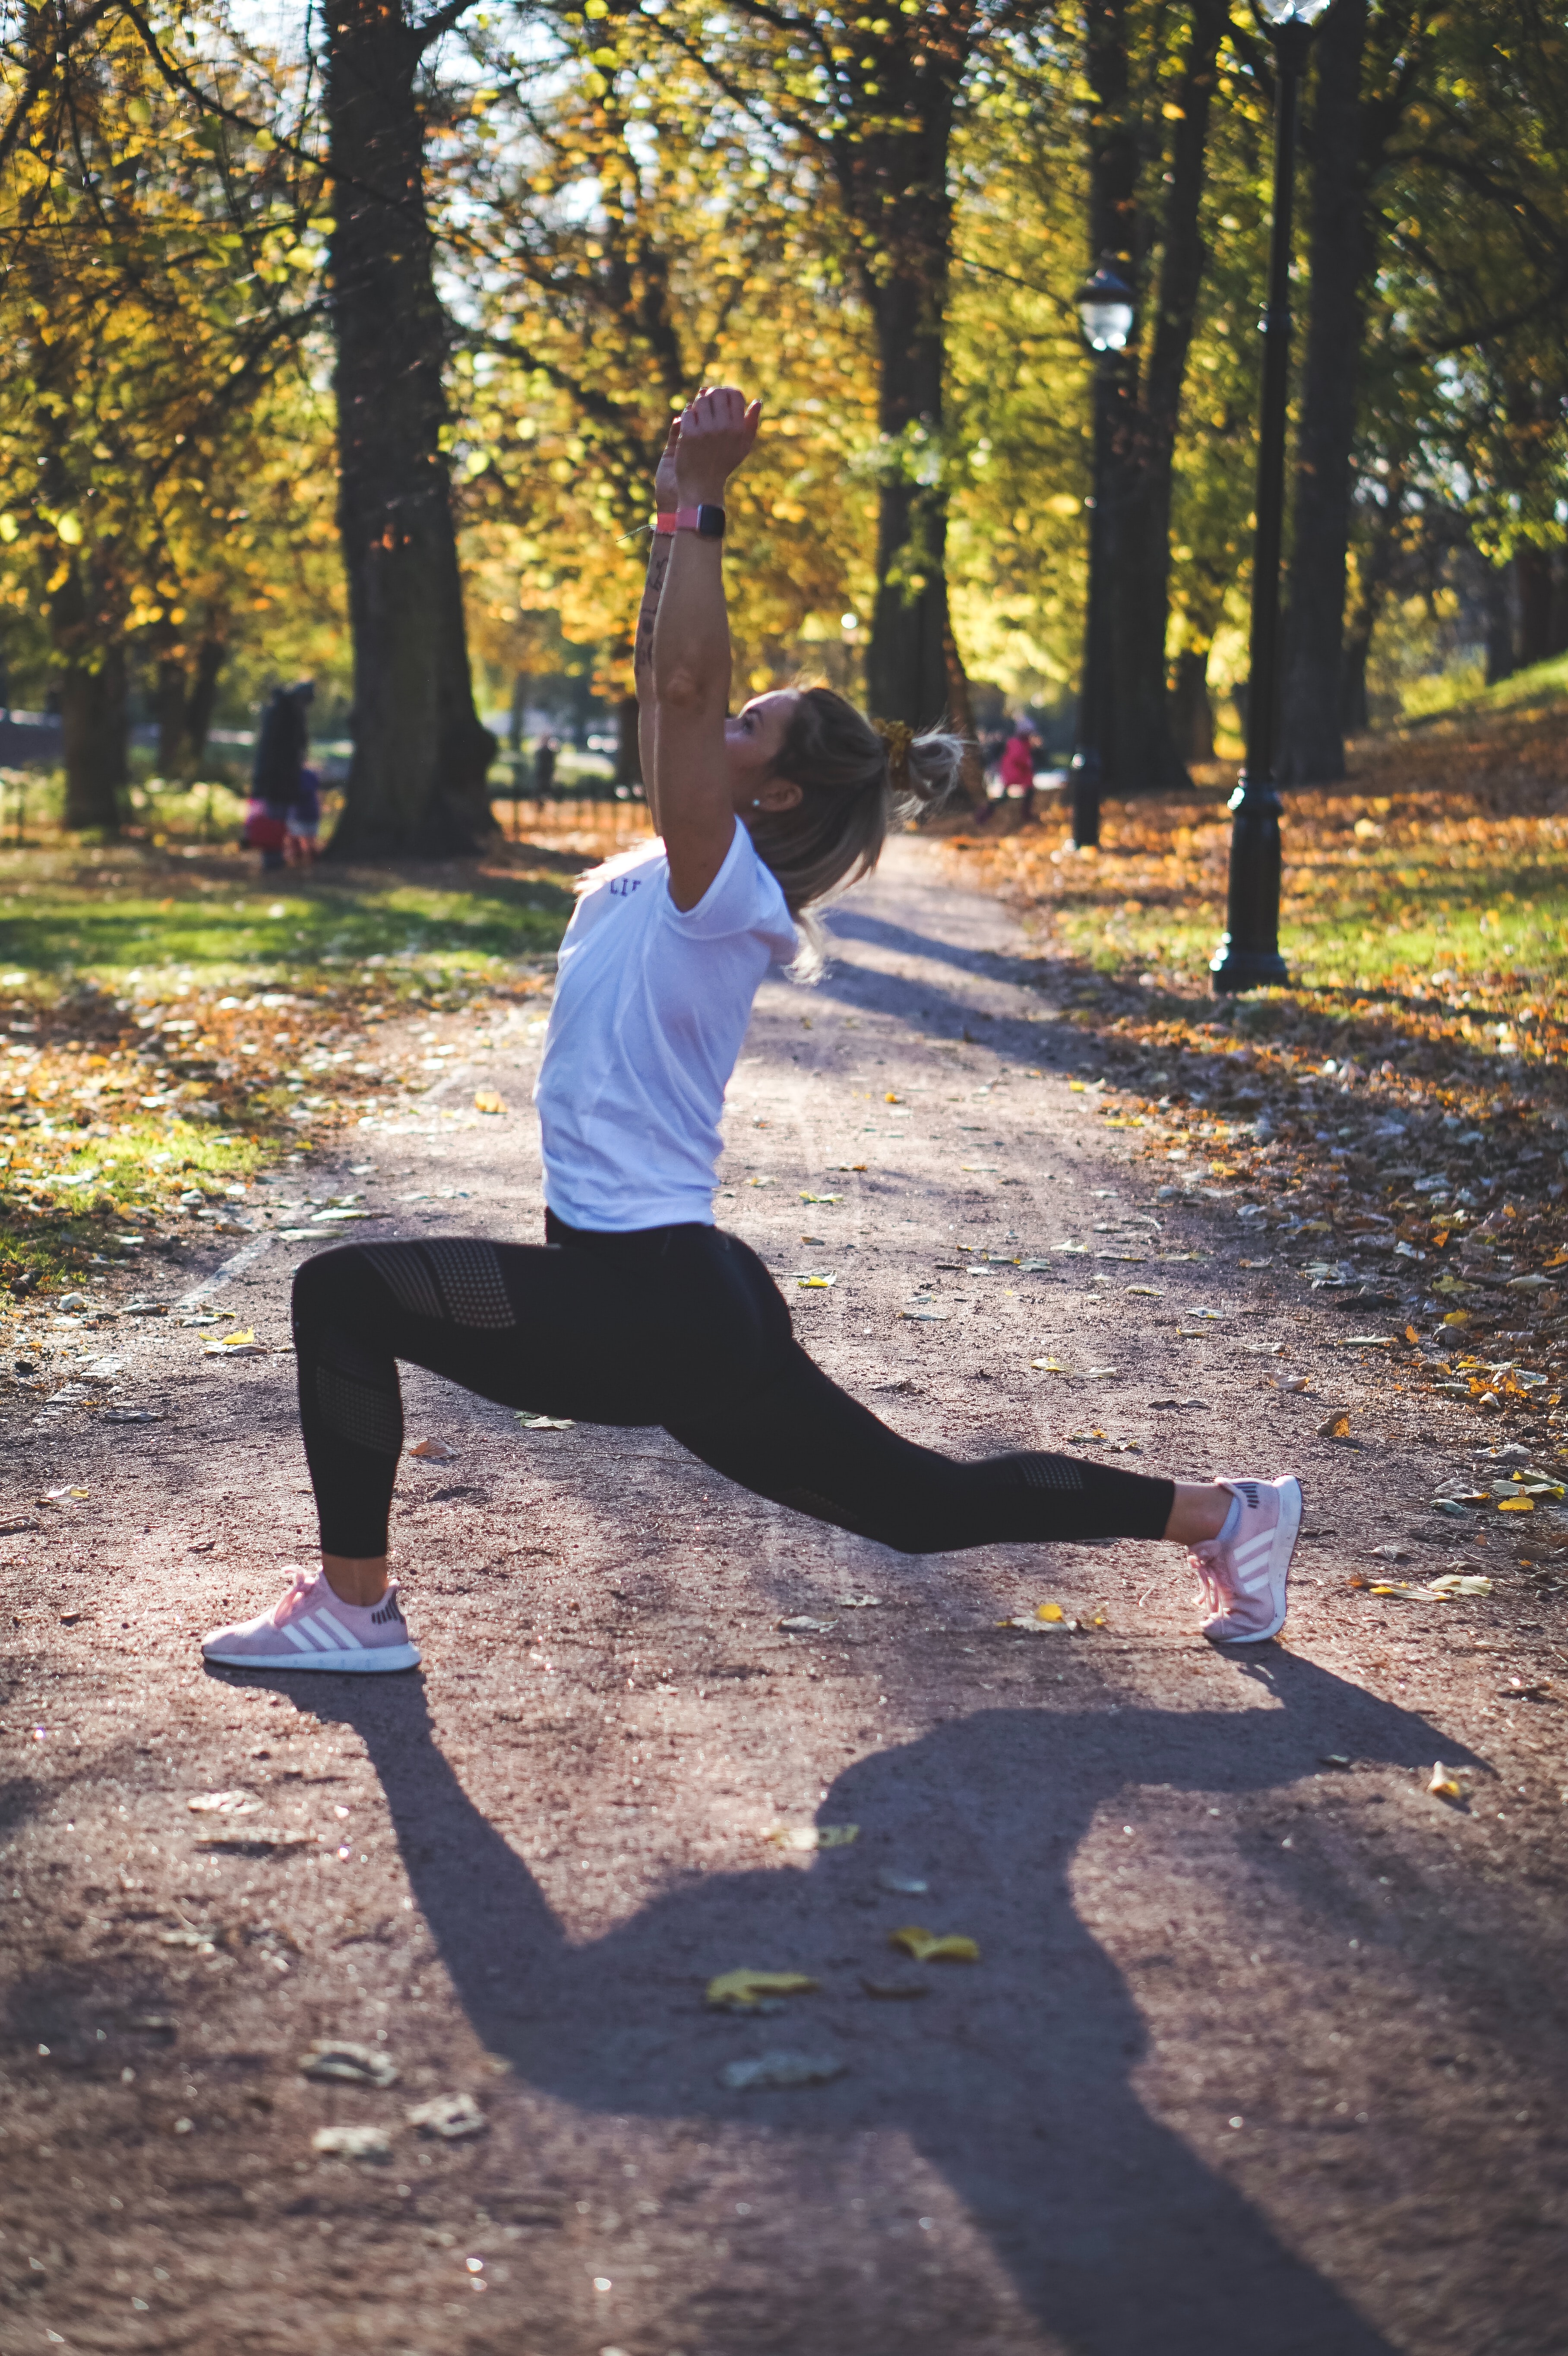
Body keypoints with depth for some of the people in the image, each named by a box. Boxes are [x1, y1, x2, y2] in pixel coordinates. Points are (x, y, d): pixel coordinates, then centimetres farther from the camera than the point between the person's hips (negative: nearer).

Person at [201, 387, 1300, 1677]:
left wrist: (700, 507, -19)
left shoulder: (724, 892, -14)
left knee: (345, 1291, -9)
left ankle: (355, 1605, 0)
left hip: (647, 1305, -10)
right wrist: (676, 515, 11)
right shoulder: (685, 870, 9)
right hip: (666, 1295, 10)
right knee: (929, 1502, 15)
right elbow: (671, 682, 15)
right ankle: (1223, 1513, 21)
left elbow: (683, 681, -24)